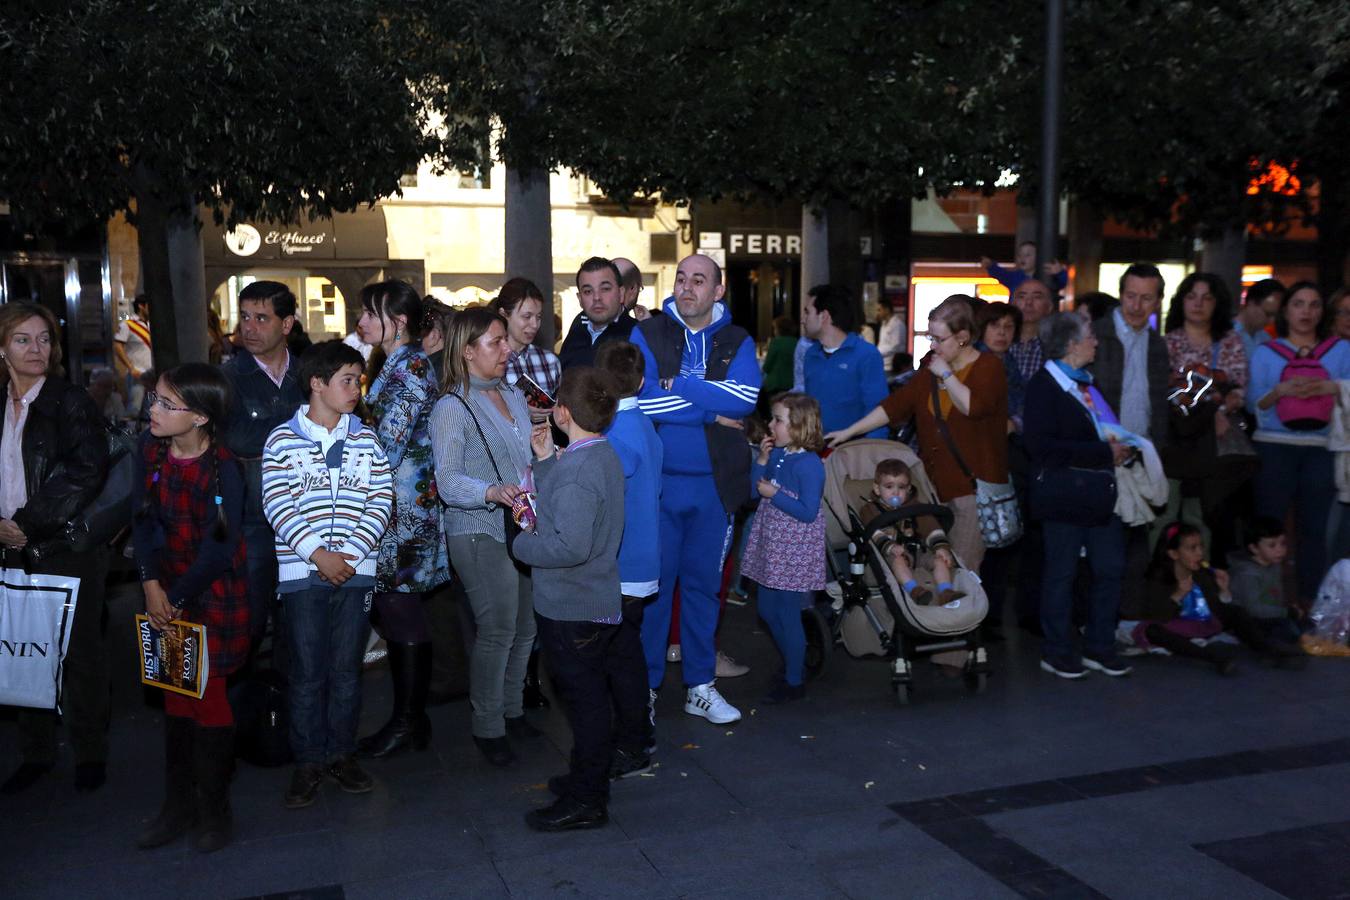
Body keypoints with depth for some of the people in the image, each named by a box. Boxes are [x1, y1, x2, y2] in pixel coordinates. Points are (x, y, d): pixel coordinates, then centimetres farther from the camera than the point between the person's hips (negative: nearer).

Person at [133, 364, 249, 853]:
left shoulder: (224, 470, -19)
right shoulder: (150, 447, -3)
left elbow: (218, 550, -17)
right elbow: (144, 518, 1)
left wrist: (178, 598, -10)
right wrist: (151, 583, -7)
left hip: (213, 594, -5)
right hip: (167, 593, 5)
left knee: (208, 698, 0)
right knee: (176, 697, 13)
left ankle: (214, 812, 18)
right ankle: (177, 808, 26)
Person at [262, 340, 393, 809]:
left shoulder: (365, 440, 9)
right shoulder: (283, 440, 1)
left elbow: (381, 499, 2)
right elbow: (277, 504, -7)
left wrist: (350, 553, -10)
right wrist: (318, 554, -15)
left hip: (355, 571, 2)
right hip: (302, 571, -2)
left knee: (347, 668, 8)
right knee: (308, 670, 2)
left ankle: (342, 754, 21)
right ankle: (308, 761, 15)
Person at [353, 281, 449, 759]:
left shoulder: (409, 368, -15)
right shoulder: (400, 363, 15)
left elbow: (388, 443, -18)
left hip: (401, 507, -10)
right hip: (398, 504, 10)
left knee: (400, 609, -2)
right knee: (401, 610, 13)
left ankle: (406, 721, 9)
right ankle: (412, 715, 22)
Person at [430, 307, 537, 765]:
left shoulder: (513, 394, 15)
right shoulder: (452, 407, -10)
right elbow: (447, 480, -18)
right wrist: (493, 492, -33)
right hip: (479, 533, -7)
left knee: (525, 627, 11)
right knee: (497, 630, -5)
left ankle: (512, 710, 30)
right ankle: (487, 727, 12)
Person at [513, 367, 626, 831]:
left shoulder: (575, 471, -26)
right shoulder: (604, 455, 6)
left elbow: (571, 546, -33)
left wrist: (522, 544, -18)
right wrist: (545, 459, 10)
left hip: (572, 609, -10)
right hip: (599, 602, 10)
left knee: (585, 699, 2)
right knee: (590, 696, 22)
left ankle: (586, 801, 16)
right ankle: (588, 777, 39)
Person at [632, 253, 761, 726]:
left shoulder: (737, 341, 5)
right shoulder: (646, 335, 0)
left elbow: (747, 396, -13)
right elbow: (640, 399, -15)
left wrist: (677, 386, -15)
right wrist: (714, 408, -12)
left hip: (715, 484, 2)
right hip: (658, 480, -2)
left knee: (703, 584, 12)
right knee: (653, 584, 5)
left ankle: (700, 686, 24)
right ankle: (644, 686, 19)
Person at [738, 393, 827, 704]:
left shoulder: (809, 465, -19)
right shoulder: (777, 454, 5)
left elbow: (808, 512, -22)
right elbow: (754, 489, 9)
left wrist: (773, 494, -19)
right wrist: (761, 460, -3)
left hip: (794, 552, -9)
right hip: (772, 548, 9)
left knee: (787, 614, 0)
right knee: (767, 611, 17)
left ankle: (795, 682, 15)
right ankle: (794, 664, 35)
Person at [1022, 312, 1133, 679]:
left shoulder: (1088, 383, 17)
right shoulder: (1044, 386, -10)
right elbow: (1042, 445, -21)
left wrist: (1117, 448, 5)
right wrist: (1103, 452, -19)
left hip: (1101, 494, 8)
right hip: (1065, 496, -8)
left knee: (1111, 569, 8)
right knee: (1061, 573, 2)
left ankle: (1099, 647, 22)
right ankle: (1056, 652, 14)